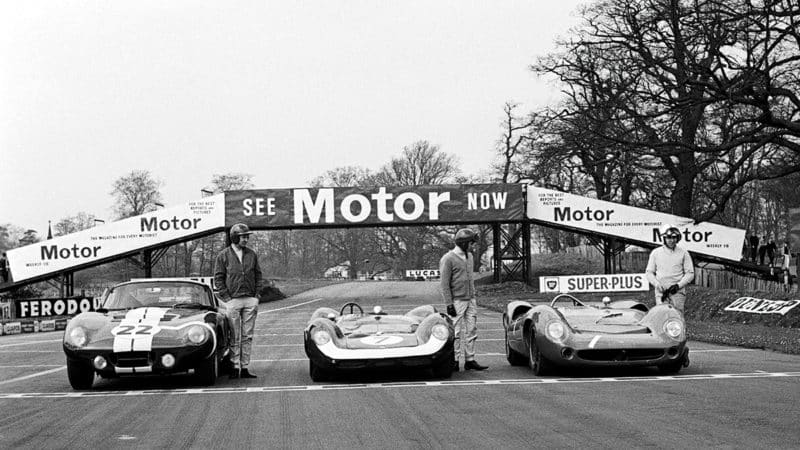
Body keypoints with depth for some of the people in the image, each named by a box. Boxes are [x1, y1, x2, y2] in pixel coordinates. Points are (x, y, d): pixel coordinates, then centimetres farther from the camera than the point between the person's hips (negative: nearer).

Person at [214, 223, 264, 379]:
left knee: (247, 336, 4)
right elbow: (218, 278, -1)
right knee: (234, 337, -2)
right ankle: (234, 367, 2)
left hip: (250, 301, 3)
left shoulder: (252, 255, 10)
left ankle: (245, 367, 8)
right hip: (233, 300, -3)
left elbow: (258, 275, 15)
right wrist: (227, 298, -8)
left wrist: (256, 294, 4)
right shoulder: (223, 256, -1)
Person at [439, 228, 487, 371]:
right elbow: (444, 284, -12)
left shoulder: (469, 257, 13)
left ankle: (470, 360, 9)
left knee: (471, 331, 5)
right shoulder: (448, 259, -11)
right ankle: (454, 361, 2)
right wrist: (449, 304, -15)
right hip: (456, 301, -7)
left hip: (470, 300, 7)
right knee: (456, 332, -4)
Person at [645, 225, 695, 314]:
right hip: (661, 291, 1)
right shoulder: (655, 253, 12)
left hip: (677, 291, -1)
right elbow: (649, 273, 13)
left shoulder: (683, 253, 8)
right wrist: (658, 285, -4)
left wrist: (678, 285, -8)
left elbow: (690, 273, 7)